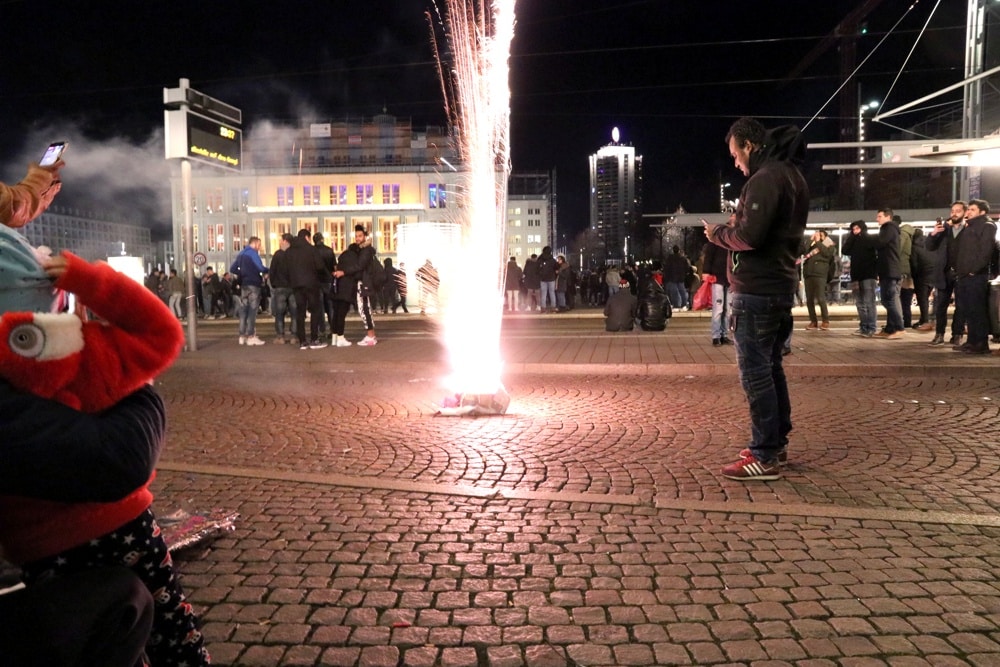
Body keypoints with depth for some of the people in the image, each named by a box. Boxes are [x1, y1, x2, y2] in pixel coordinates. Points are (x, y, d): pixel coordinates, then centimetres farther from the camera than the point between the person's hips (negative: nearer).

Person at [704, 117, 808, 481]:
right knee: (771, 367, 17)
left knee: (755, 371, -7)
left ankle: (765, 457, -3)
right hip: (780, 285, 10)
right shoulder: (790, 173, 17)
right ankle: (777, 442, 25)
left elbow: (749, 236, -24)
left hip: (756, 290, -10)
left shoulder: (765, 178, -16)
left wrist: (718, 232, -7)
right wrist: (735, 226, 11)